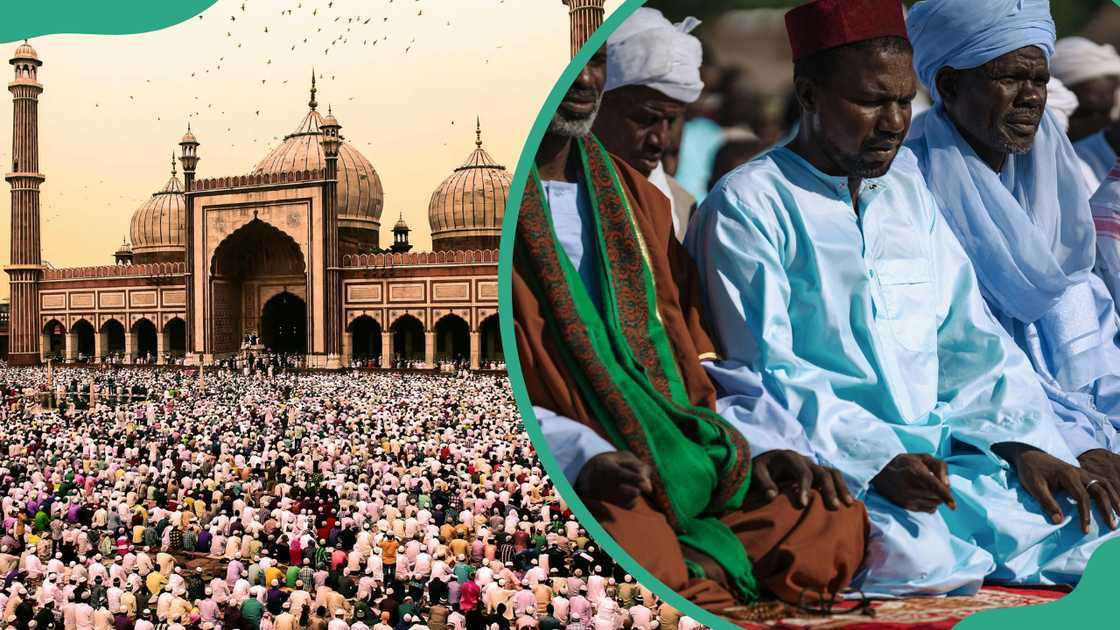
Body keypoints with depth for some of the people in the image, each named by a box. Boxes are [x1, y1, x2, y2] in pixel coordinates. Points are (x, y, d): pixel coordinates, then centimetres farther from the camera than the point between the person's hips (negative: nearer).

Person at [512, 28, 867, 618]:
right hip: (553, 479, -5)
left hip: (677, 460, 6)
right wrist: (580, 455, -22)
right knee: (641, 547, -35)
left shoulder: (637, 197, 20)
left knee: (837, 523, -13)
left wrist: (752, 443, 3)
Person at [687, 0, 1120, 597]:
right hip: (830, 468, -5)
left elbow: (971, 337, 14)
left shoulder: (907, 188, 17)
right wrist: (878, 459, -22)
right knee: (919, 554, -32)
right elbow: (764, 372, -11)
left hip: (944, 449, 6)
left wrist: (1027, 445, -1)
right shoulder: (747, 206, -4)